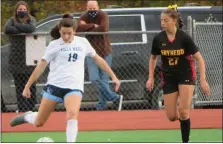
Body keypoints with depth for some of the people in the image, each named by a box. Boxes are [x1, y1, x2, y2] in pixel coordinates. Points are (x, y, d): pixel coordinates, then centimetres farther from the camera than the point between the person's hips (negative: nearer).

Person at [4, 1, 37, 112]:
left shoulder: (31, 20, 5)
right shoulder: (12, 20, 6)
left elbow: (31, 28, -18)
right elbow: (7, 29, -16)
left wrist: (17, 26, -11)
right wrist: (22, 30, -16)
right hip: (16, 57, 1)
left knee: (31, 84, -1)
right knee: (19, 85, 2)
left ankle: (31, 108, 6)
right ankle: (22, 109, 6)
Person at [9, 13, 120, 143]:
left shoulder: (83, 43, 7)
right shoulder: (55, 45, 1)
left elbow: (97, 59, 19)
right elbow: (41, 66, 2)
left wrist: (113, 76, 18)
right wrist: (27, 87, 1)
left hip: (74, 88, 0)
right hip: (54, 85, 0)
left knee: (73, 114, -30)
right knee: (38, 123, 4)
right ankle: (27, 117, 38)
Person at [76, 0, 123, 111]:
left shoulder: (103, 16, -8)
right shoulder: (84, 18, 0)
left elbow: (104, 28, -27)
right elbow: (78, 28, -19)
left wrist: (88, 29, -16)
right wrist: (93, 26, -24)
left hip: (105, 52, -2)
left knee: (104, 80, -1)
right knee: (94, 79, -12)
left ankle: (102, 105, 6)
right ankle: (115, 98, -7)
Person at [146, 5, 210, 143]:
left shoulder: (184, 37, -16)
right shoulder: (158, 39, -7)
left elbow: (199, 58, -12)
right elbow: (153, 58, 11)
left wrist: (203, 80, -18)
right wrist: (151, 77, 5)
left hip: (186, 75, -3)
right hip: (169, 78, 3)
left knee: (183, 111, -14)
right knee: (171, 116, -2)